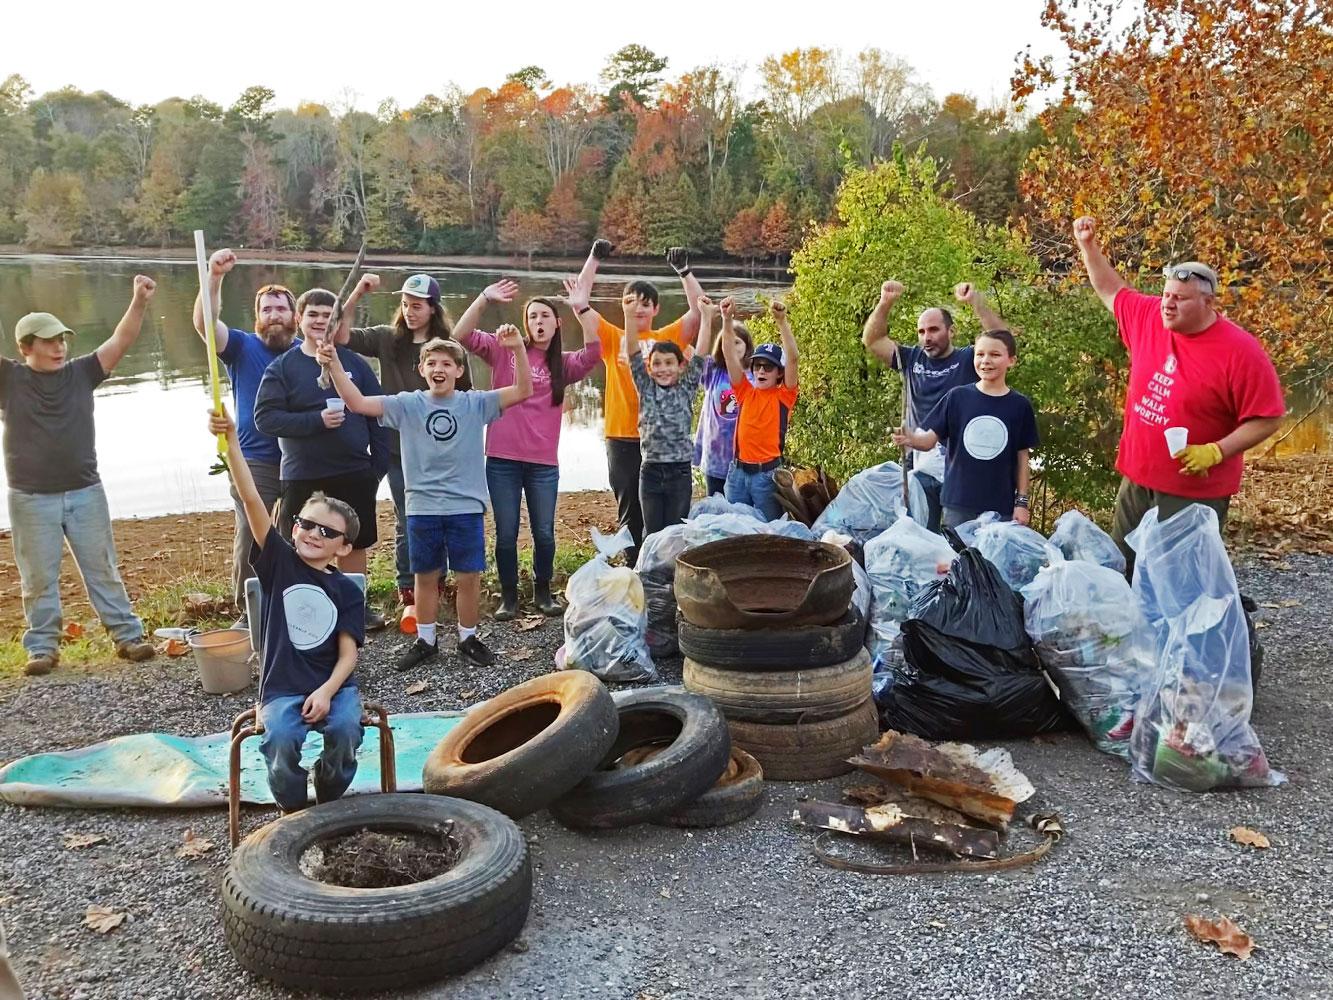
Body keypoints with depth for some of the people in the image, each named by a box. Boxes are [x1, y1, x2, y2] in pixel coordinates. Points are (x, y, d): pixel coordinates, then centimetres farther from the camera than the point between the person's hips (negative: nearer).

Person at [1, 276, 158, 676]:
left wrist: (139, 301, -18)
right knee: (39, 578, 7)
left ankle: (127, 635, 14)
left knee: (103, 570, 8)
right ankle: (42, 647, 18)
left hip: (85, 492, 1)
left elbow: (122, 340, -4)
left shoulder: (81, 372, 3)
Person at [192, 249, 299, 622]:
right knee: (250, 542, 1)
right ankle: (247, 614, 14)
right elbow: (204, 323, -16)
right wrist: (215, 277, -30)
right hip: (256, 465, -2)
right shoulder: (243, 347, -1)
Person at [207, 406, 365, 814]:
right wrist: (231, 439, -18)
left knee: (345, 728, -27)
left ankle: (330, 806, 1)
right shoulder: (279, 562, 2)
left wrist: (326, 692, -19)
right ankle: (292, 810, 1)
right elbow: (250, 498, -9)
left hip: (334, 686, 1)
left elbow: (348, 652, 0)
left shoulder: (348, 592, 4)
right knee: (281, 738, -28)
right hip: (282, 689, 0)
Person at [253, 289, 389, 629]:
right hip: (302, 477, -2)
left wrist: (379, 461, -1)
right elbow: (265, 418, -9)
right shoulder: (282, 367, 0)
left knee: (354, 543, 14)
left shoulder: (353, 362, 6)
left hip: (354, 473, 2)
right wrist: (317, 420, -19)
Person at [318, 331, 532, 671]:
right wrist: (335, 364, -17)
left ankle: (468, 638, 23)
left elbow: (523, 390, -10)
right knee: (425, 576, 13)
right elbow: (358, 403, -6)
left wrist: (518, 348, -23)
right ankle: (425, 641, 27)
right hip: (422, 509, 1)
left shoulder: (475, 403, -1)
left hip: (467, 508, -1)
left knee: (468, 577, 6)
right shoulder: (408, 405, 1)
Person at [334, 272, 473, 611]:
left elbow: (465, 398, 1)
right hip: (399, 449, 1)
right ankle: (407, 592, 20)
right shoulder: (388, 338, 0)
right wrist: (358, 293, -16)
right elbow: (342, 336, -9)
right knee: (406, 523, 9)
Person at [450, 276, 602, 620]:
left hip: (544, 462, 1)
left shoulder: (563, 363, 7)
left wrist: (582, 308, -20)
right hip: (502, 459, -1)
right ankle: (508, 595, 22)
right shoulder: (504, 350, 3)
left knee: (544, 533, 8)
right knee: (506, 534, 6)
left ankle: (543, 592, 28)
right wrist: (484, 298, -21)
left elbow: (593, 354, -12)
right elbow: (463, 335, -9)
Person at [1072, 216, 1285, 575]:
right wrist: (1088, 246, 13)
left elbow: (1267, 418, -13)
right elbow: (1112, 291, 19)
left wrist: (1216, 452, -22)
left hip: (1195, 491, -6)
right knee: (1122, 571, 15)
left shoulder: (1241, 352, -17)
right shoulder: (1149, 318, 0)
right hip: (1137, 480, 6)